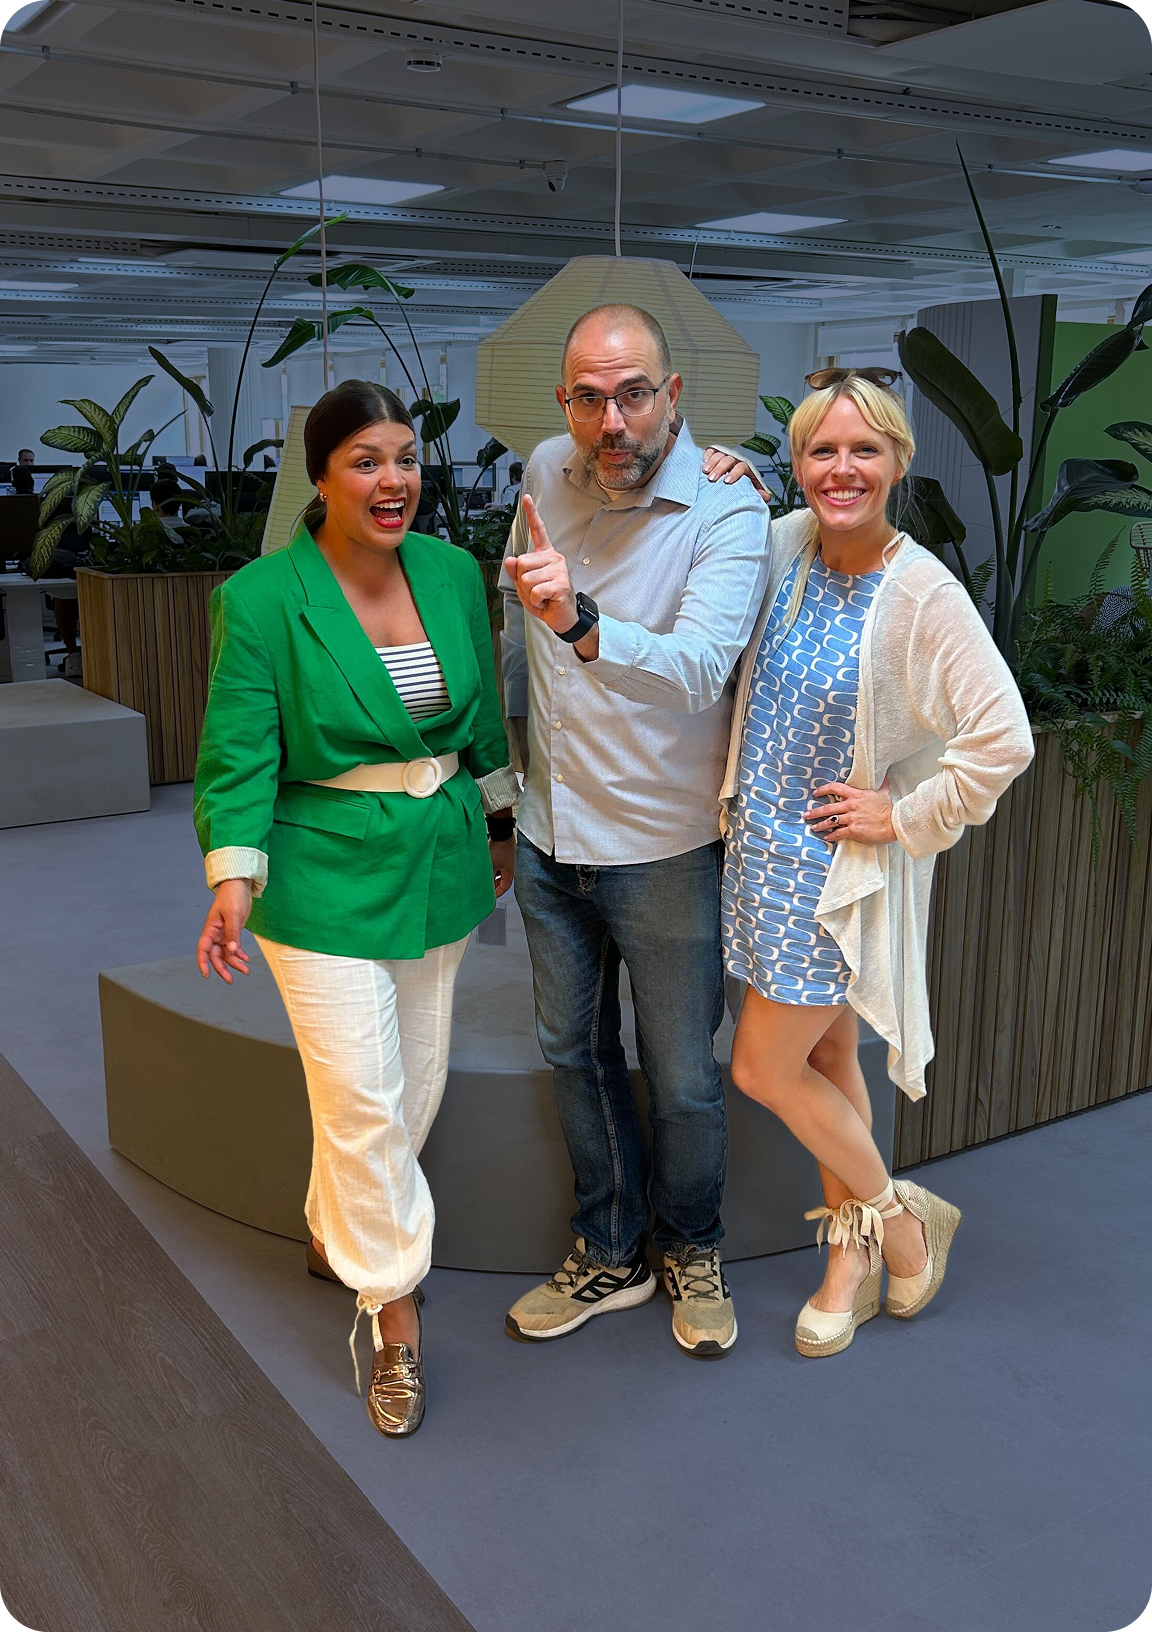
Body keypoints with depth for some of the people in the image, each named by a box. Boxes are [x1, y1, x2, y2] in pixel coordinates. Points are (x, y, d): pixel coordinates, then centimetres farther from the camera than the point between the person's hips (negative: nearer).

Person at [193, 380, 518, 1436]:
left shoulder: (454, 572, 1)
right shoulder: (261, 599, -14)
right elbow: (239, 754, -12)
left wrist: (499, 824, 18)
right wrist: (232, 878, -23)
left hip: (439, 866, 6)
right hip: (327, 881, -5)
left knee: (418, 1084, 16)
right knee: (362, 1100, -3)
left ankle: (335, 1233, 42)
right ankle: (395, 1314, 17)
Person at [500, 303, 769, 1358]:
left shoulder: (727, 510, -18)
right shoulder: (546, 473, -2)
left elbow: (699, 671, -34)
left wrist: (581, 623, -50)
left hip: (665, 846, -5)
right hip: (550, 834, 5)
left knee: (682, 1078, 9)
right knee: (575, 1051, 17)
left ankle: (691, 1248, 36)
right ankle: (609, 1256, 37)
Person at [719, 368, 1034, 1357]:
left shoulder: (924, 592, -19)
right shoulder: (781, 546, -1)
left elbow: (1003, 740, -23)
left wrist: (906, 817, -15)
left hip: (844, 864, -6)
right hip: (766, 847, 6)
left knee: (763, 1068, 2)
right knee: (826, 1061, 17)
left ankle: (902, 1217, 26)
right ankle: (853, 1258, 35)